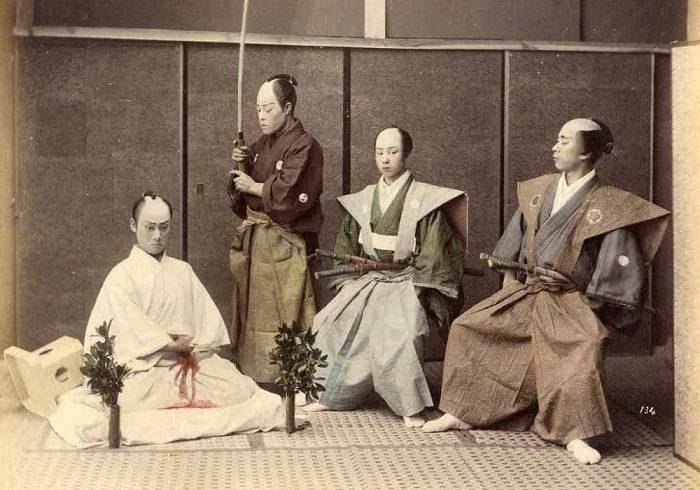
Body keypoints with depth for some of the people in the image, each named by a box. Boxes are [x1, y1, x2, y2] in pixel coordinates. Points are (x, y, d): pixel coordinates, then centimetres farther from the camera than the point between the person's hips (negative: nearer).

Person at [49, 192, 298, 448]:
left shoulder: (182, 270, 15)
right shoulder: (122, 274, 1)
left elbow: (208, 315, 8)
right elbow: (131, 324, -9)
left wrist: (195, 345, -9)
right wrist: (170, 344, -13)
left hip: (190, 360, 6)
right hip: (143, 366, -5)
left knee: (239, 388, -14)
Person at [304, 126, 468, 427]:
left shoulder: (424, 199, -6)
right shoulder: (364, 199, 9)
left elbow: (432, 252, -8)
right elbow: (348, 244, 17)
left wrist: (416, 290, -12)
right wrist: (348, 281, 8)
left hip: (406, 282, -5)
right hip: (368, 279, 6)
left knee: (399, 334, -30)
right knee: (331, 324, -9)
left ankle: (410, 406, -18)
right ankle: (333, 395, 6)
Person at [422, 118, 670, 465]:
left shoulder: (605, 207, -11)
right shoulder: (539, 191, 6)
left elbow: (620, 270, -9)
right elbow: (515, 240, 16)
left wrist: (582, 296, -10)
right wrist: (509, 283, 11)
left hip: (568, 302, -6)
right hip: (524, 293, 6)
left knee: (585, 344, -34)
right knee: (467, 327, -2)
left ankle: (575, 436, -24)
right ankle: (461, 413, 8)